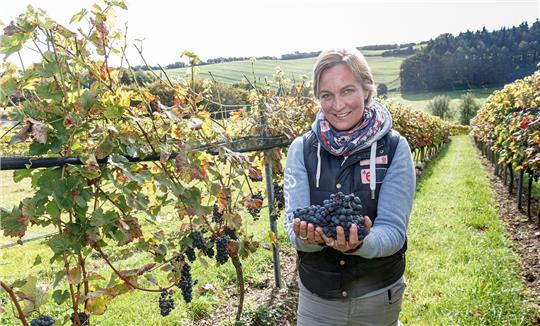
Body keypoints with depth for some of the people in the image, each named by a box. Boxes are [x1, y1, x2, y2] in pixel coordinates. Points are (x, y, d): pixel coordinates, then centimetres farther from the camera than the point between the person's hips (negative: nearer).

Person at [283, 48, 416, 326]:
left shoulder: (394, 148, -12)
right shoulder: (302, 149, -8)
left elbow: (394, 230, -17)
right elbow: (294, 222, -12)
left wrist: (360, 243, -37)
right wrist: (308, 236, -34)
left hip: (379, 297, 0)